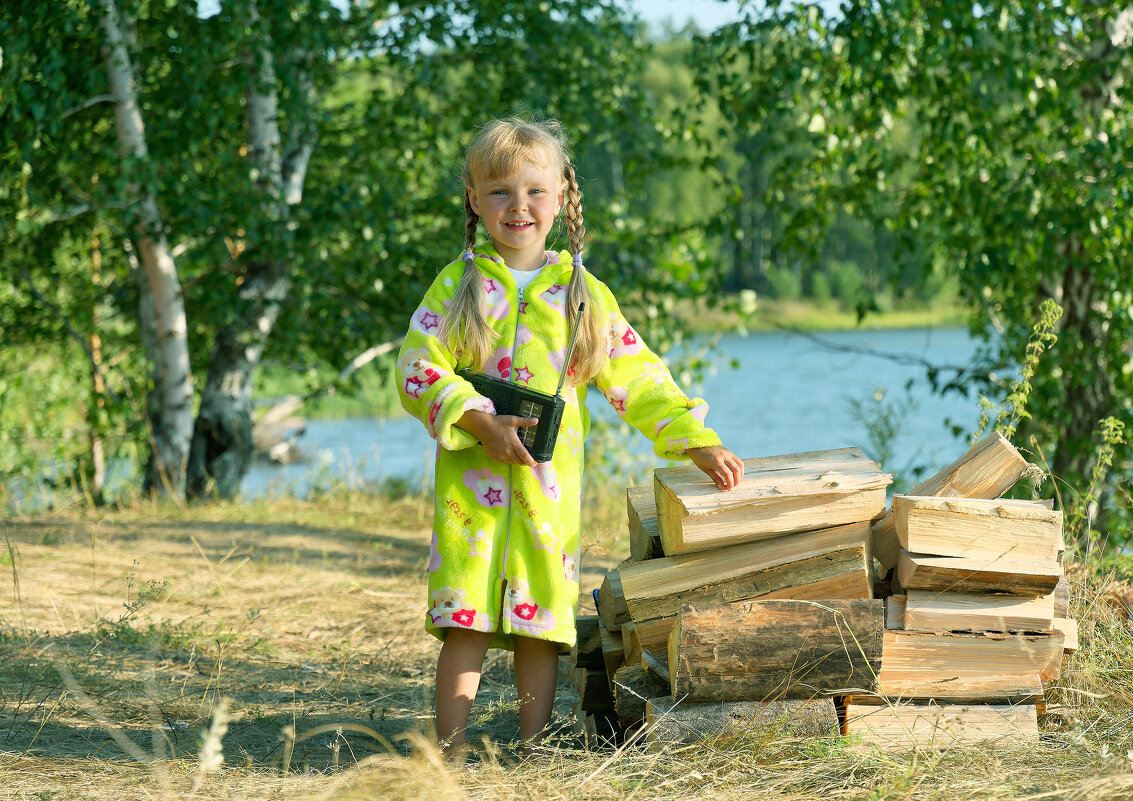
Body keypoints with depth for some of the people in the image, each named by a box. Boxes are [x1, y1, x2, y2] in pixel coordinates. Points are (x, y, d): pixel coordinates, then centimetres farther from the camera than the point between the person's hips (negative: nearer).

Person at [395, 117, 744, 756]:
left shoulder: (583, 294, 9)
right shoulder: (458, 285, 5)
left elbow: (637, 378, 10)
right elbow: (419, 368, -3)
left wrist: (699, 444, 2)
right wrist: (480, 421, -16)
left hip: (551, 485, 1)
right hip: (473, 480, -1)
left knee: (541, 623, 2)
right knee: (465, 621, -6)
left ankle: (535, 752, 10)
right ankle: (449, 752, 0)